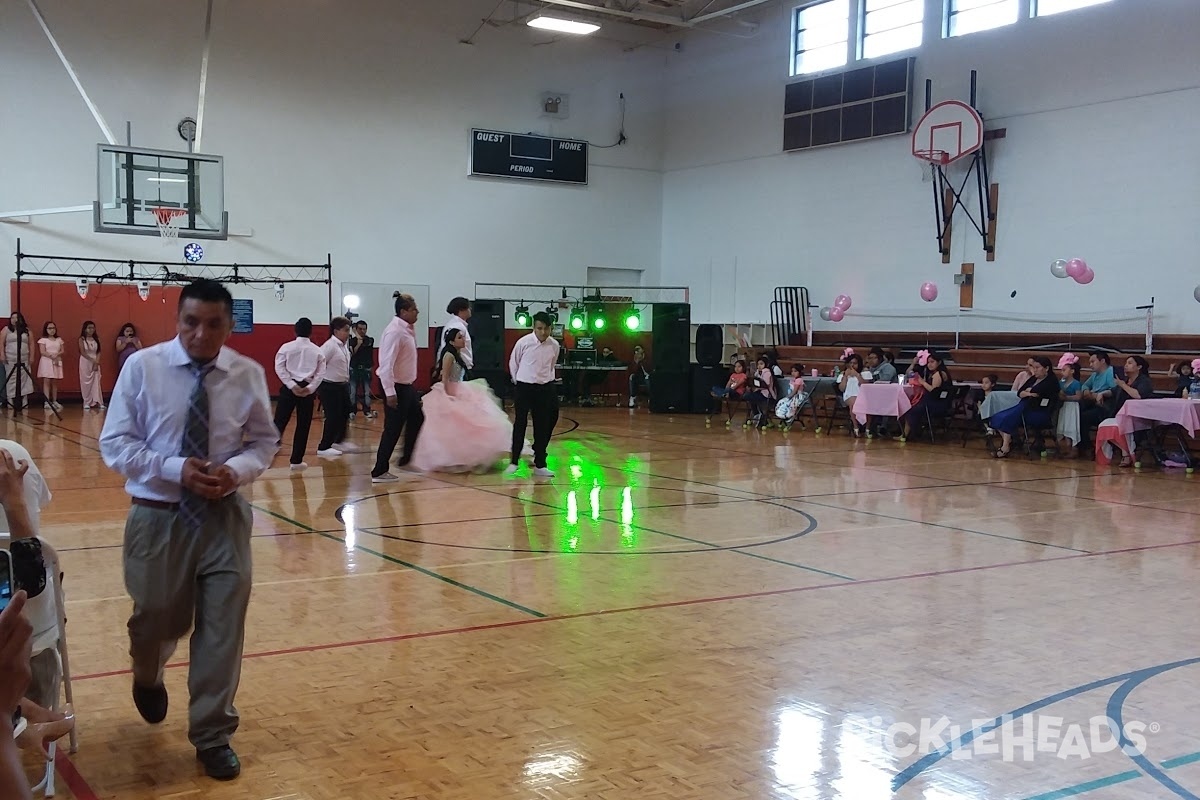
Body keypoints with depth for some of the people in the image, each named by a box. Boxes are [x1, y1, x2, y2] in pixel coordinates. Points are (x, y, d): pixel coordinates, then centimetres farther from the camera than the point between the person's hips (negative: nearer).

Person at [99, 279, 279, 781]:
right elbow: (115, 444, -7)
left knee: (223, 625, 2)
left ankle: (213, 736, 20)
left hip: (224, 514, 1)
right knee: (158, 620, 14)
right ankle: (148, 678, 52)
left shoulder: (249, 375, -4)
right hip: (157, 516, -1)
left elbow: (264, 442, 5)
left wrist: (236, 470, -16)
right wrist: (176, 469, -21)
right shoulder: (142, 367, -9)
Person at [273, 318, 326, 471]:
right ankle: (296, 461, 10)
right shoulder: (317, 350, 6)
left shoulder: (287, 347, 2)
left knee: (280, 422, 3)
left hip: (290, 387, -1)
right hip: (307, 389, 1)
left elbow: (279, 368, -7)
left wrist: (292, 385, -8)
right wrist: (310, 388, -5)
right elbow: (321, 373, -1)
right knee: (303, 426, 7)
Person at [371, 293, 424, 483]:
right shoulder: (395, 332, -22)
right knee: (393, 430, -4)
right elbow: (386, 364, -26)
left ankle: (406, 459, 32)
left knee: (417, 419, 20)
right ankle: (379, 472, 3)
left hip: (407, 385, 10)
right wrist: (390, 392, -28)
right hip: (396, 387, -10)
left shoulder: (408, 330, 7)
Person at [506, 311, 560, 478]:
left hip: (544, 389, 3)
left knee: (543, 426, 5)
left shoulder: (554, 345, -3)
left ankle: (540, 465, 14)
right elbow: (513, 362, 4)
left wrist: (547, 379, 13)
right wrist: (518, 381, 9)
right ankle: (514, 461, 7)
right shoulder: (523, 342, -11)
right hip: (524, 387, -3)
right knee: (520, 424, -3)